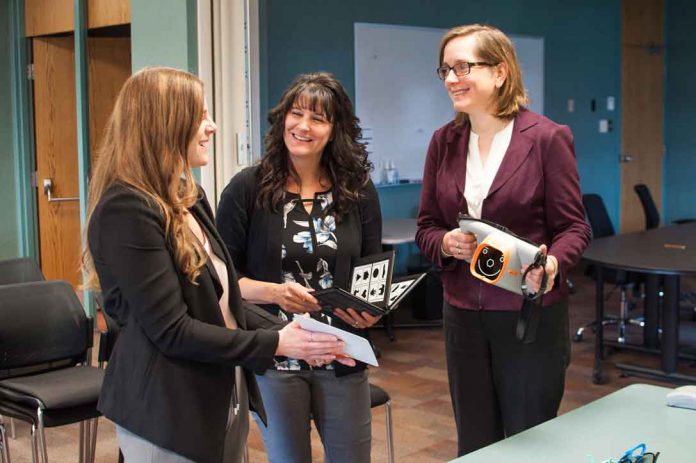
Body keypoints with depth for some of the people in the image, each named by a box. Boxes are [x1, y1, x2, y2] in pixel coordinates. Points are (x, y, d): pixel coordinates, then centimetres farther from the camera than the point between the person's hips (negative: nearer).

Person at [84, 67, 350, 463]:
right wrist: (275, 344, -18)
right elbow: (172, 330, -22)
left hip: (220, 400, 9)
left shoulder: (188, 197, 10)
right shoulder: (127, 210, -20)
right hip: (167, 415, -8)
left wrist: (286, 331, -1)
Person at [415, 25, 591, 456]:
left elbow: (574, 227, -6)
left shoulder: (548, 137, -9)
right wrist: (446, 243, -12)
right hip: (463, 317, 4)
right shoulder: (444, 141, 5)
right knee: (474, 446, 14)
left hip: (532, 315, -4)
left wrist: (551, 262, -26)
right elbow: (426, 227, 10)